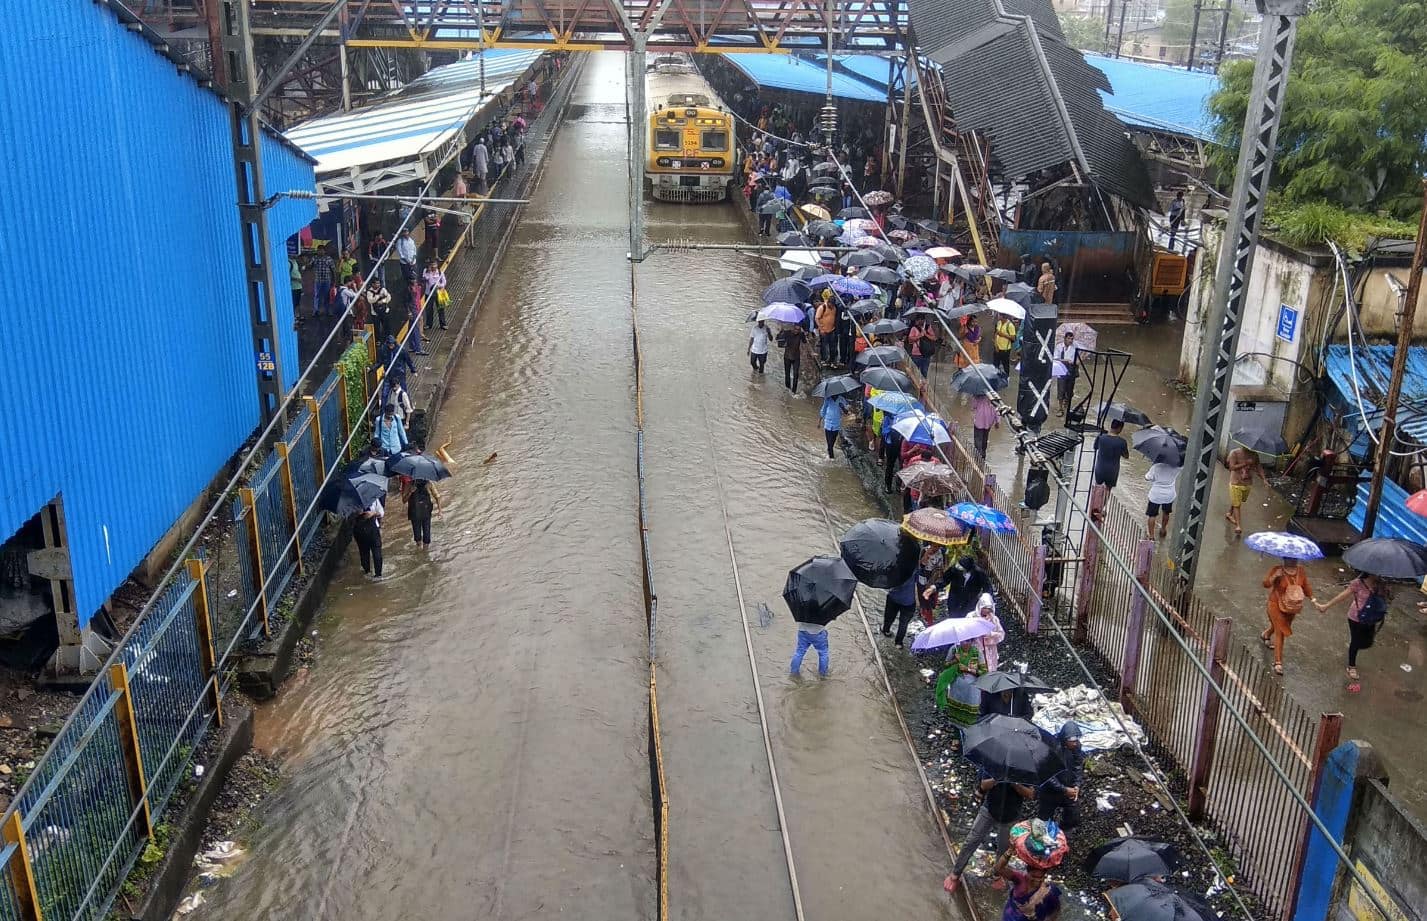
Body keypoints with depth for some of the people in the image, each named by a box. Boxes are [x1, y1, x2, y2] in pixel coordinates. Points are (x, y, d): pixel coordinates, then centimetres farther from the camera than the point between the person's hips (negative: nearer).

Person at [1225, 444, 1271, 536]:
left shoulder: (1254, 454, -2)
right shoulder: (1234, 453, -14)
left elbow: (1258, 467, 1)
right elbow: (1232, 467, -21)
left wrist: (1264, 480, -9)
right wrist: (1246, 463, -27)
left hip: (1248, 483, 5)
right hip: (1236, 483, -5)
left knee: (1239, 502, 22)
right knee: (1236, 504, -4)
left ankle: (1229, 514, 46)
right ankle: (1238, 526, -4)